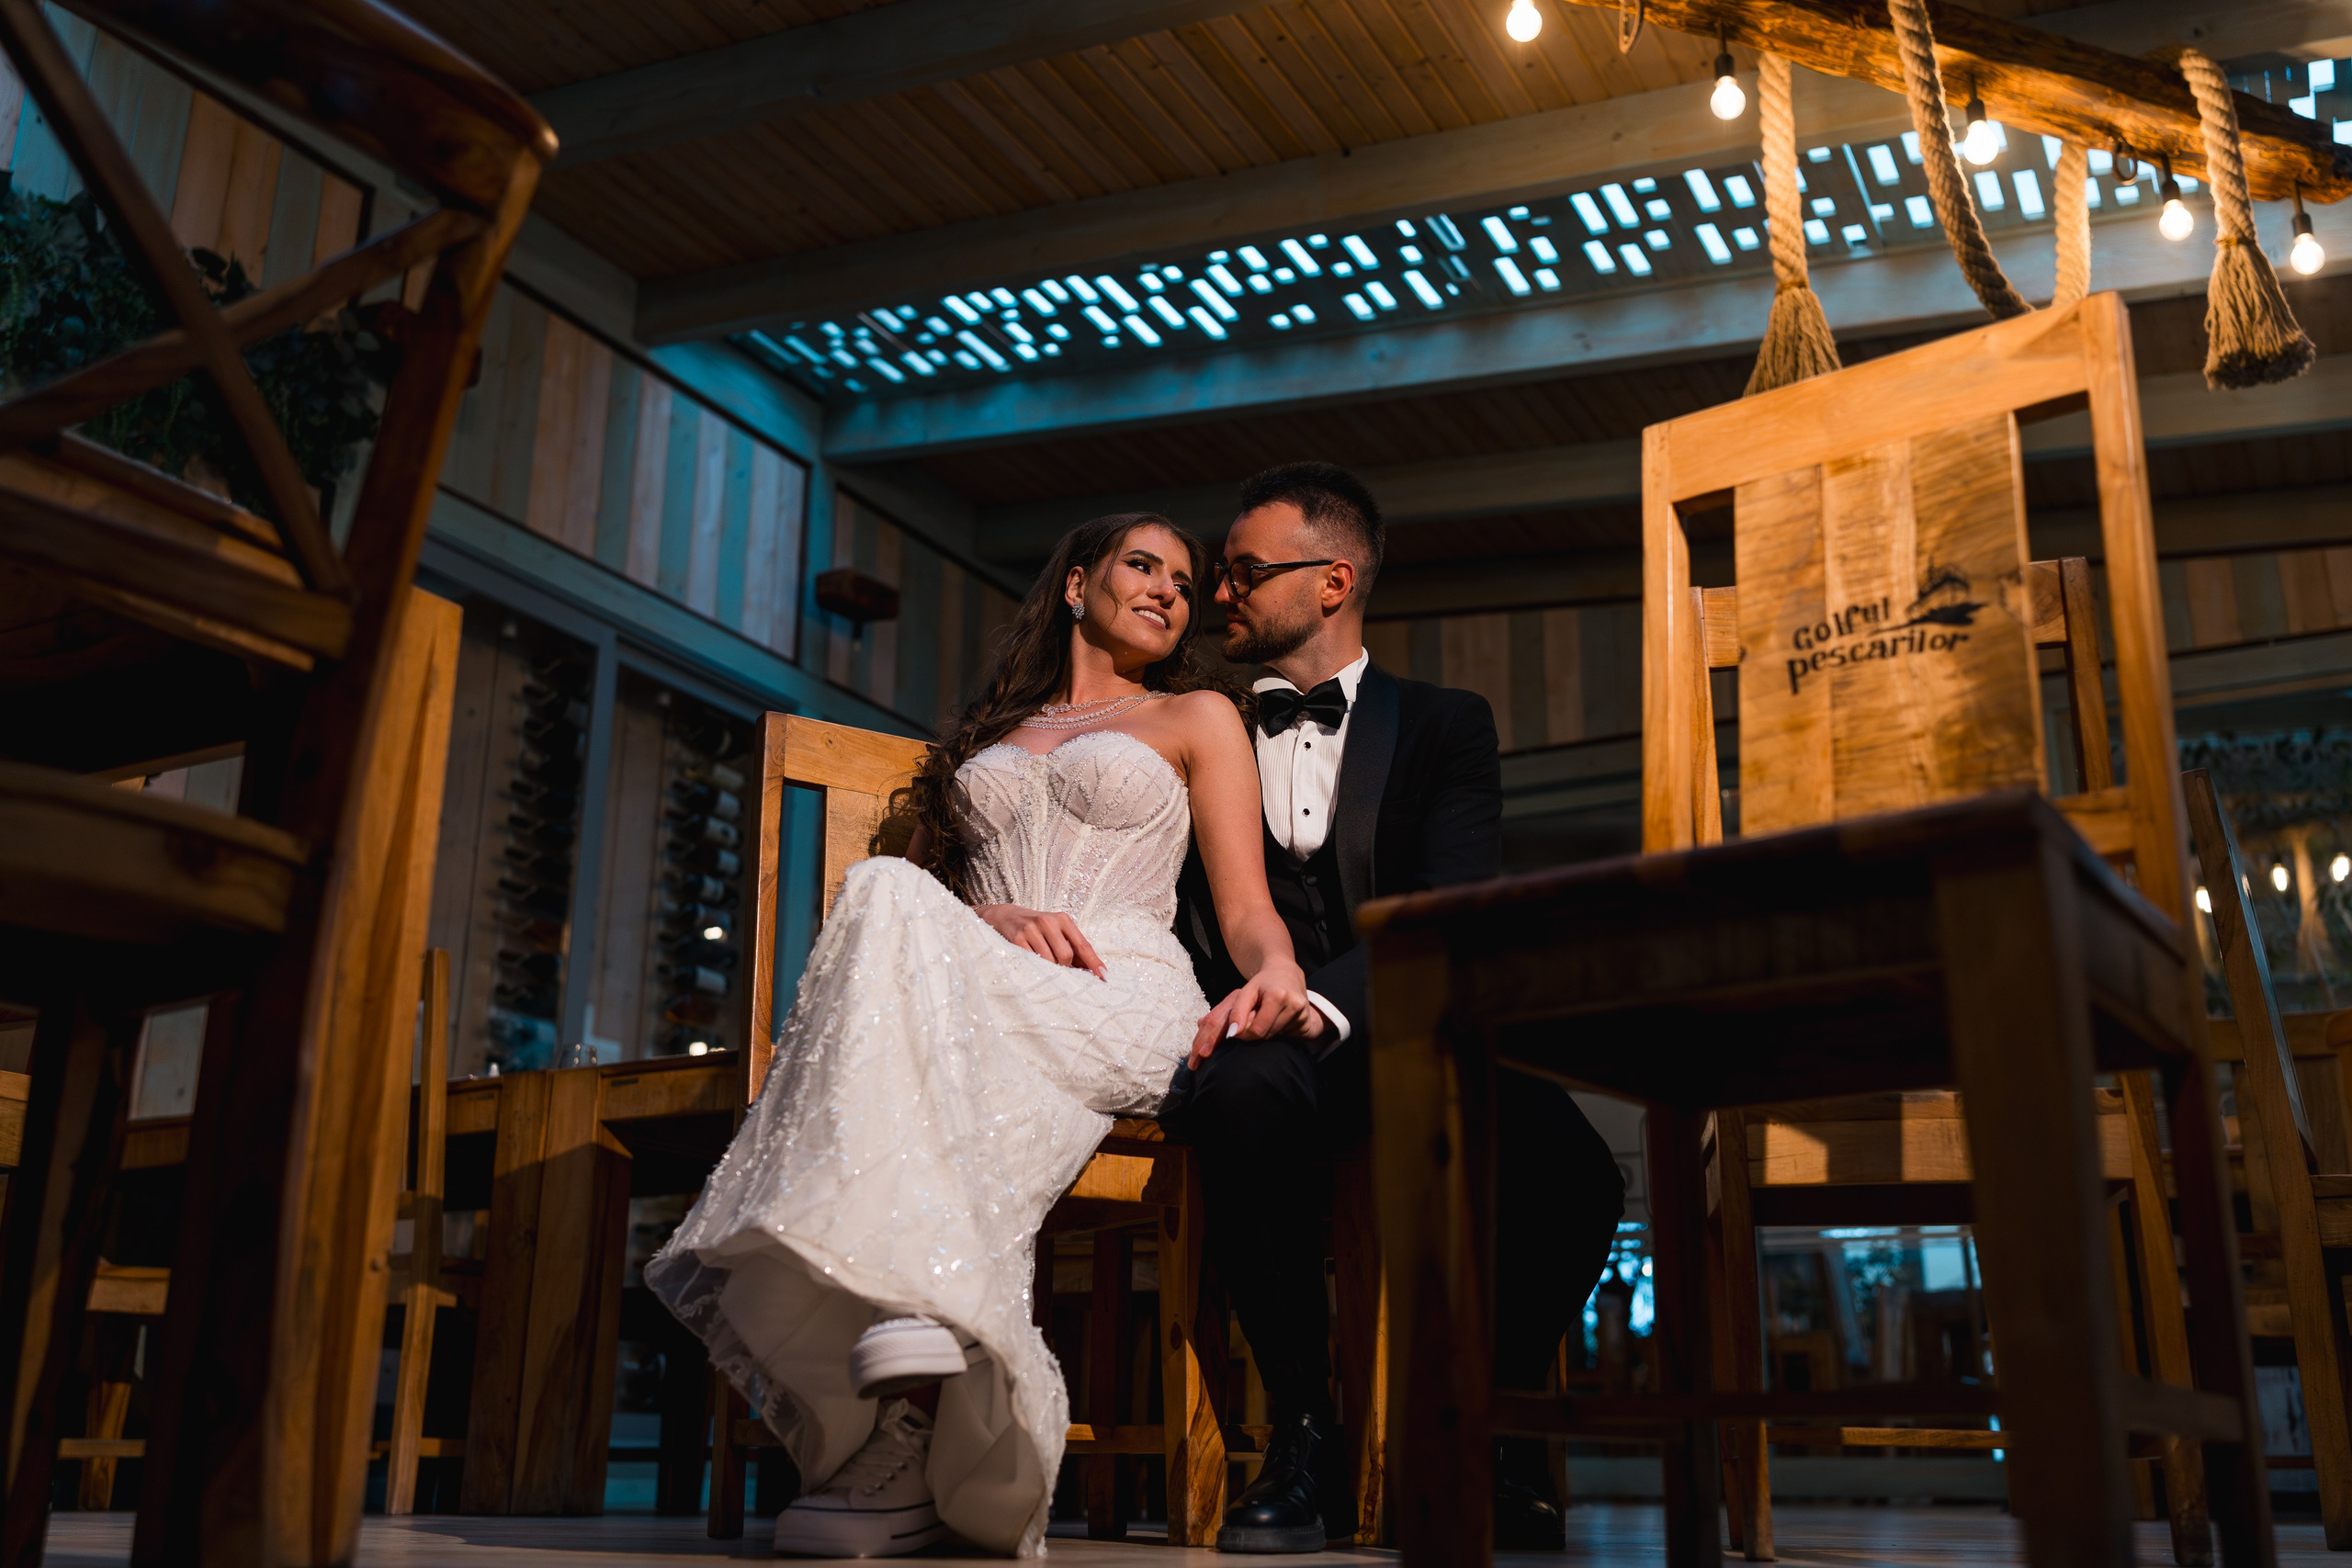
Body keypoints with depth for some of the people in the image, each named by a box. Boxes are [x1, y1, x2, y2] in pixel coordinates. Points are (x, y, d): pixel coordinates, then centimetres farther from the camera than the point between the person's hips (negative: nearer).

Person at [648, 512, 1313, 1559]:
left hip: (1126, 1010, -2)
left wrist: (1277, 971, -14)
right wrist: (992, 917, -5)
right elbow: (934, 884, 20)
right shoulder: (990, 735, 32)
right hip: (983, 1003, 3)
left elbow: (1244, 905, 11)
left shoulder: (1199, 717, 22)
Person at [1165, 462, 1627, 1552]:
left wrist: (1322, 1001, -23)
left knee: (1565, 1168, -31)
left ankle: (1493, 1440, -5)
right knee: (1246, 1091, -37)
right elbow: (1184, 925, 13)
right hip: (1267, 1047, 1)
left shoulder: (1445, 725, 13)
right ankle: (1302, 1440, -20)